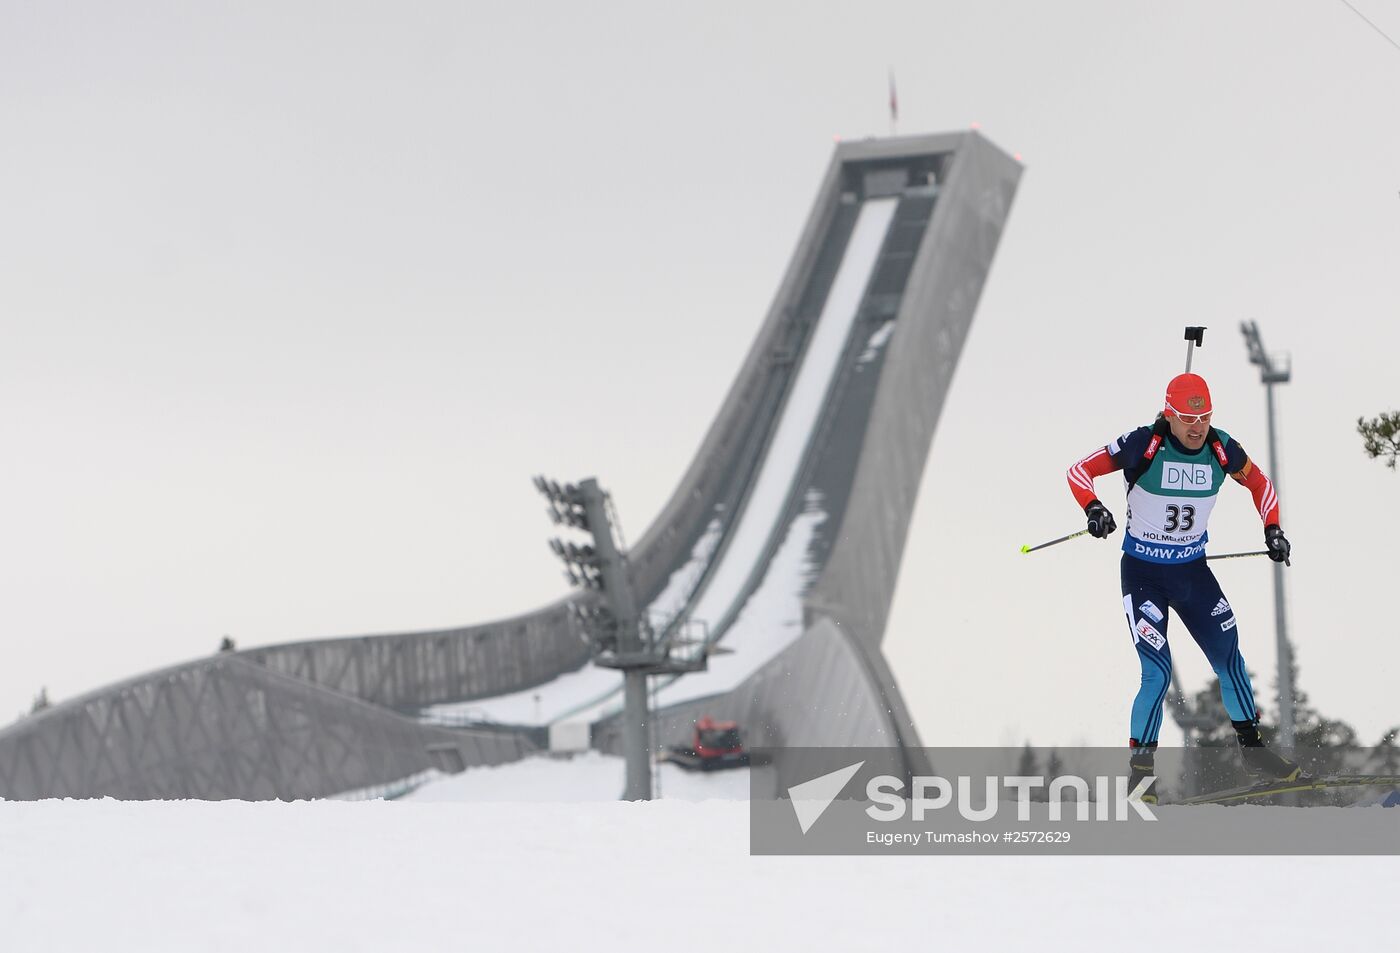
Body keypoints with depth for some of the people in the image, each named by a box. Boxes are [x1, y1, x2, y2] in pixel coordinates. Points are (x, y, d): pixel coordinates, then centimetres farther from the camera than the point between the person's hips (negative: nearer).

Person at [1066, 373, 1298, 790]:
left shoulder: (1222, 450, -8)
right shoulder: (1143, 445, -20)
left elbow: (1258, 482, 12)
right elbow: (1081, 470, -13)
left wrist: (1272, 528, 1)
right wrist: (1093, 507, -30)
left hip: (1193, 571, 4)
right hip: (1142, 572, -4)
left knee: (1230, 657, 8)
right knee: (1157, 672, -12)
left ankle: (1252, 748, 26)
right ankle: (1140, 765, 2)